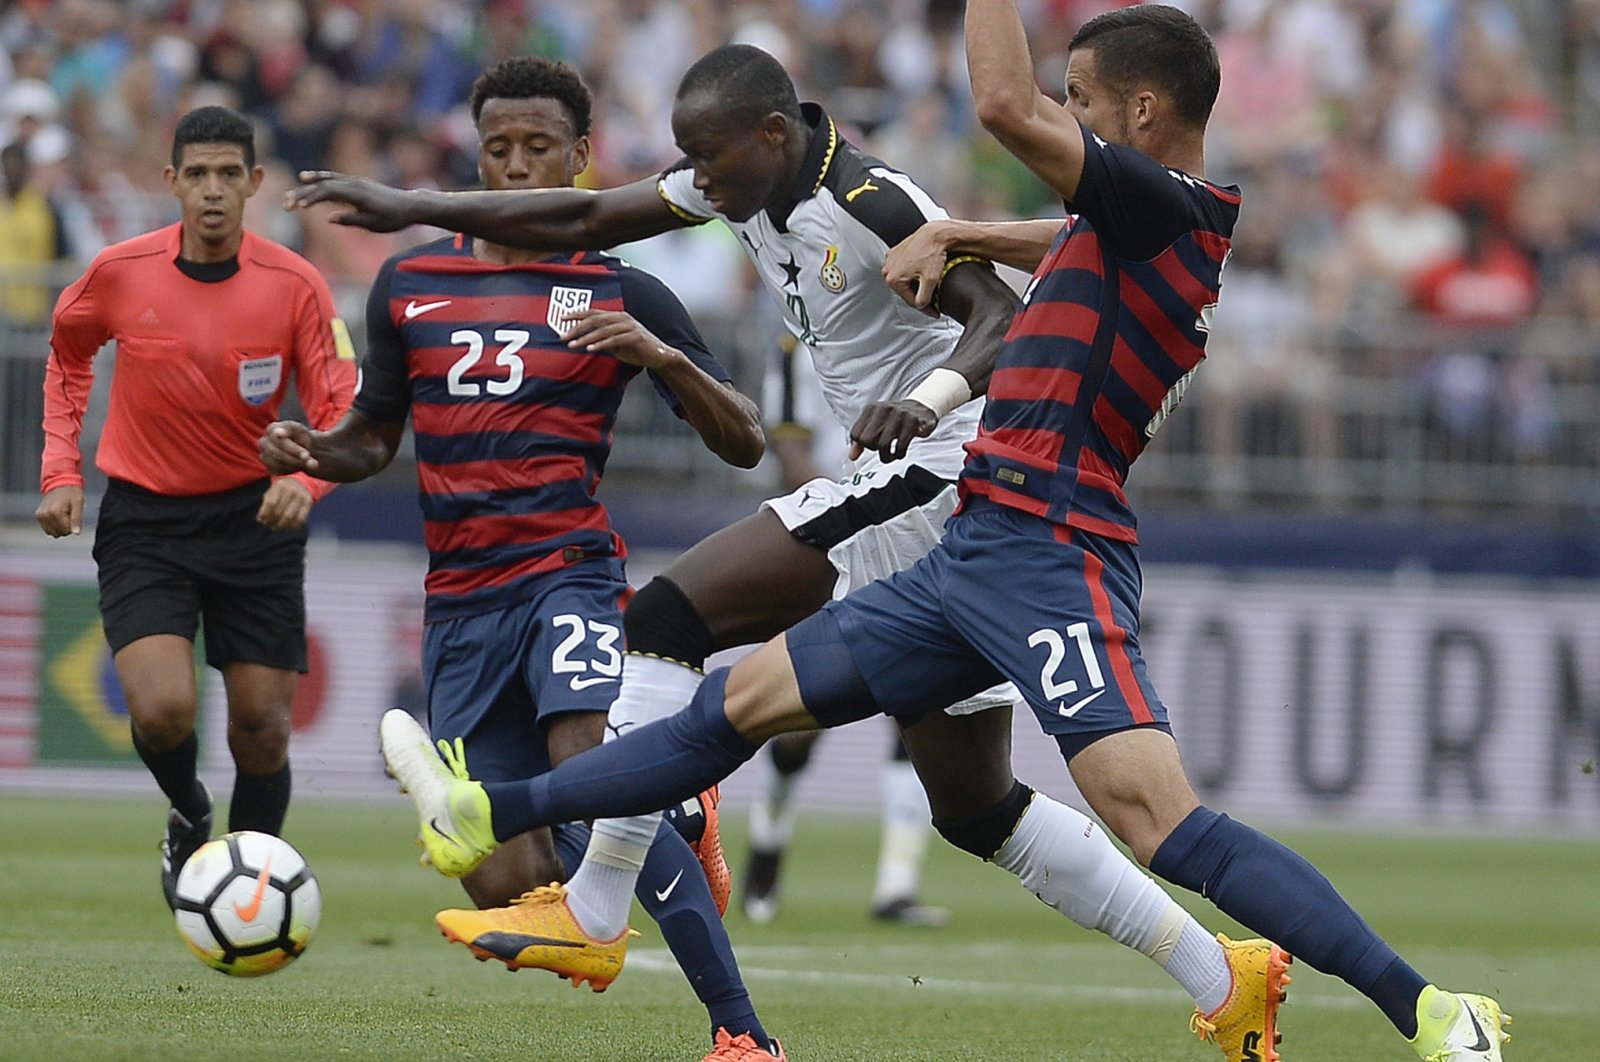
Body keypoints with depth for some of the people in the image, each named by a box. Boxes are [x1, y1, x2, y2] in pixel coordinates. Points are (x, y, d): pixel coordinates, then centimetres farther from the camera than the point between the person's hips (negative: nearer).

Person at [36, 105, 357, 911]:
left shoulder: (295, 286, -10)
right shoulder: (119, 274, -8)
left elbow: (341, 415, -8)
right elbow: (69, 354, 14)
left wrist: (303, 480, -29)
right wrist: (61, 471, 5)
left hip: (254, 518, 1)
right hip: (143, 518, -1)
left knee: (261, 729, 0)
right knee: (162, 711, -19)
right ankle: (189, 818, 14)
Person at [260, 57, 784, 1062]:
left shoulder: (623, 293, 4)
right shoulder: (409, 282, 14)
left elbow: (745, 443, 2)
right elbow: (375, 439, 23)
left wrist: (661, 355, -16)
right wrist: (310, 450, 0)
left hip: (568, 571, -4)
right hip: (461, 600, 4)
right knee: (504, 890, -3)